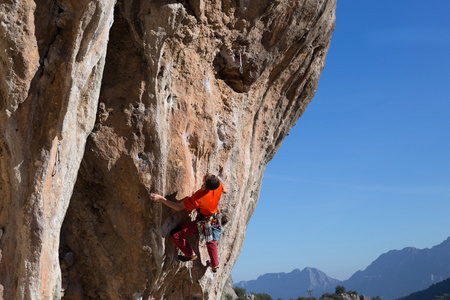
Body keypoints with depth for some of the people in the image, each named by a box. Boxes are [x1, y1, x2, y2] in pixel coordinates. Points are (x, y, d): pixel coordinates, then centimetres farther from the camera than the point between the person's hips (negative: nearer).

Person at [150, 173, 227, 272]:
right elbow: (224, 191, 2)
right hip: (214, 219, 7)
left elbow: (178, 207, -29)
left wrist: (161, 199, -31)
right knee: (211, 241, 32)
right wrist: (218, 179, 12)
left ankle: (190, 255, 18)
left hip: (203, 223, -7)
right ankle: (215, 265, 48)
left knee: (175, 234, 0)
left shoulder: (198, 198, -38)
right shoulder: (218, 184, -24)